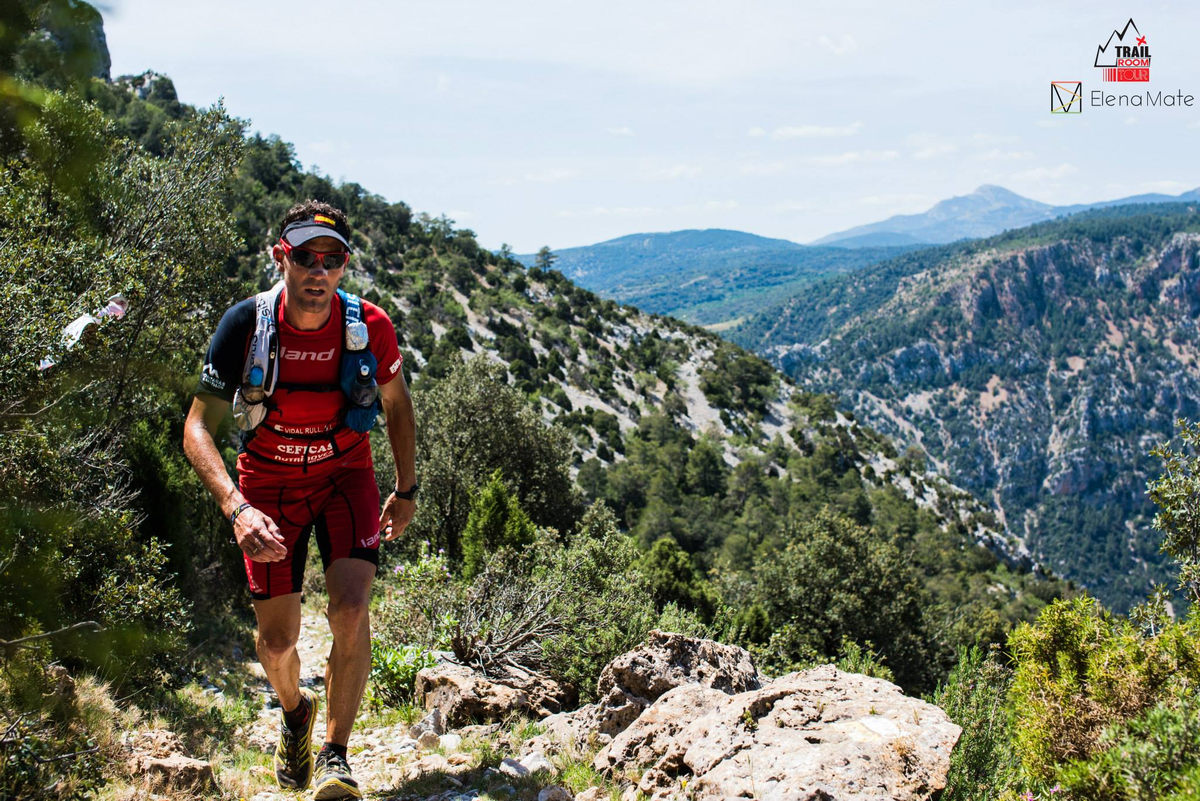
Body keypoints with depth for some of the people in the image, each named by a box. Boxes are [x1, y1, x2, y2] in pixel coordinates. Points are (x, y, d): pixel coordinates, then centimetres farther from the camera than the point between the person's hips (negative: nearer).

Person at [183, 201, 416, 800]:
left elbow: (395, 402, 1)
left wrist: (407, 490, 6)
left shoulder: (369, 327, -19)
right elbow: (197, 429, -21)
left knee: (350, 611, -21)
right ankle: (294, 712, 39)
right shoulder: (246, 324, -23)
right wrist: (237, 508, -36)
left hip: (345, 476, 0)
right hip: (269, 487, 0)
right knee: (278, 639, 3)